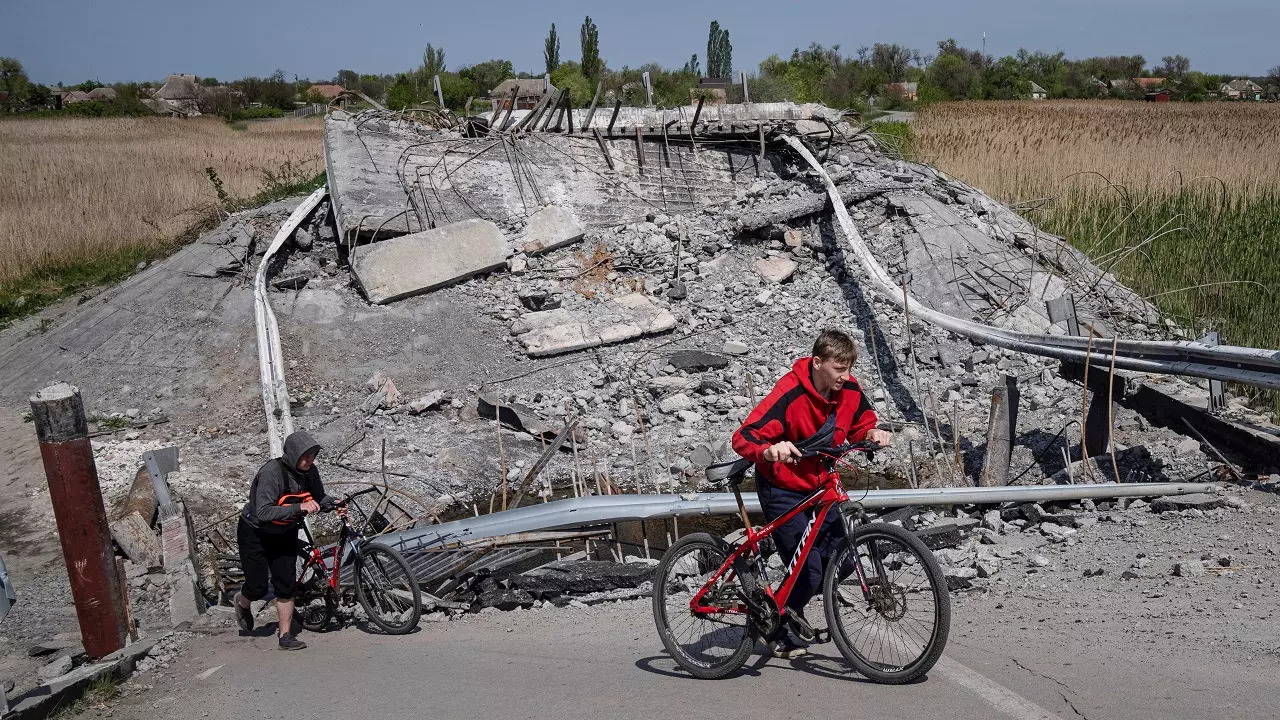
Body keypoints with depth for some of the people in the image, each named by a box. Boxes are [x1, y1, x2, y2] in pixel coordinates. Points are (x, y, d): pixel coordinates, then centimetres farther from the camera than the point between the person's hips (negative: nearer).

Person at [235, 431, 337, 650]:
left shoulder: (309, 472, -13)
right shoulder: (272, 472, -32)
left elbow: (319, 498, 2)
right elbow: (263, 513, -39)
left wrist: (333, 504, -20)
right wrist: (299, 507, -47)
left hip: (285, 533, 5)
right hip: (256, 534, -5)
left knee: (286, 585, 0)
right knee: (258, 588, 0)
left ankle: (285, 636, 9)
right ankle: (242, 602, 36)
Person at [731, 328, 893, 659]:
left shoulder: (850, 390, -10)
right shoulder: (789, 394, -28)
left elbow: (860, 425, 9)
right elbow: (743, 438, -32)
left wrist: (872, 433, -15)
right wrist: (770, 451, -53)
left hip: (821, 485, 6)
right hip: (783, 489, -6)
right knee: (809, 571, -10)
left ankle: (791, 608, 30)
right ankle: (780, 631, 19)